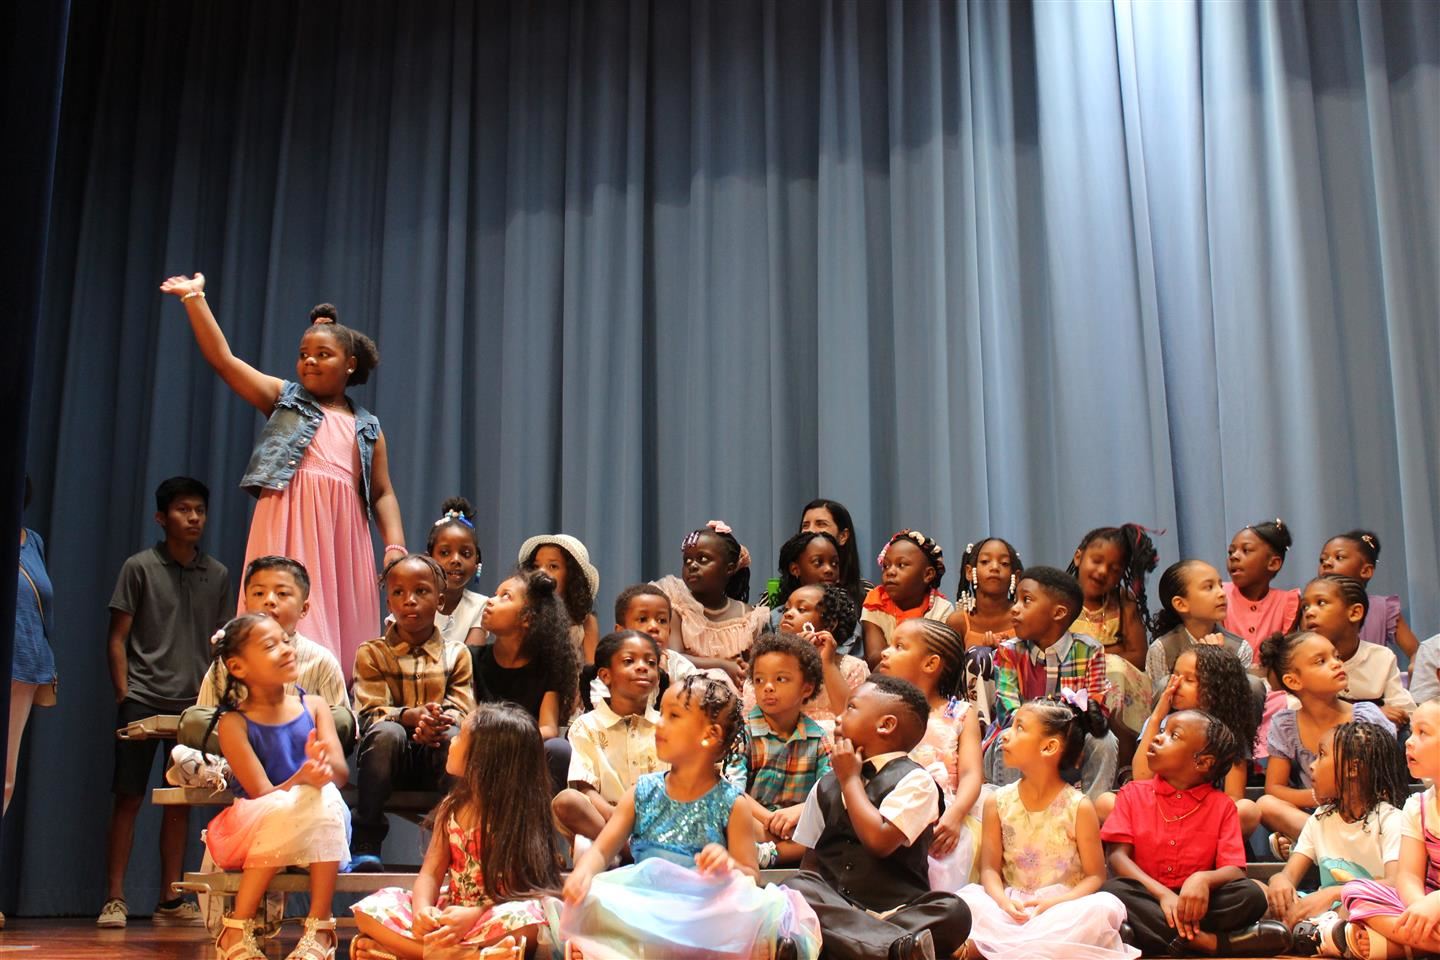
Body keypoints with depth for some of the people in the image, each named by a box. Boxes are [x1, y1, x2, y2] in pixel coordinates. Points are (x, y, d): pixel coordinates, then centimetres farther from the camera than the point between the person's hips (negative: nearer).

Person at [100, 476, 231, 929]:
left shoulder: (217, 574, 9)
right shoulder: (139, 567, 0)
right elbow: (118, 637, 0)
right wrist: (123, 695, -6)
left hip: (192, 704, 3)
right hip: (142, 700, -3)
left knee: (180, 801, 6)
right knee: (129, 797, -2)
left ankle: (170, 901, 12)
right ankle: (114, 899, 3)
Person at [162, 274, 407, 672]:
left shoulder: (368, 428, 19)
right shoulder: (284, 399, 15)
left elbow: (383, 493, 14)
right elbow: (222, 359, 7)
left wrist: (395, 547, -2)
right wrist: (195, 297, 0)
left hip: (342, 539, 2)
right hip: (288, 533, -2)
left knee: (339, 640, -1)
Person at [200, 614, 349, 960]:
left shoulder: (314, 705, 3)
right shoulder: (233, 723, -7)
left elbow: (341, 774, -6)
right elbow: (262, 794, -15)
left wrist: (324, 765, -30)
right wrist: (301, 779, -35)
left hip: (317, 833, 3)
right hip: (250, 832, -3)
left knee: (325, 798, -30)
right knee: (287, 808, -35)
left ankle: (319, 927, -27)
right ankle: (237, 929, -24)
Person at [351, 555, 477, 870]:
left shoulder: (456, 654, 9)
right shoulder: (371, 653, 7)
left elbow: (462, 711, -1)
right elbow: (370, 712, -6)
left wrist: (440, 722, -27)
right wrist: (413, 716, -27)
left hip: (438, 761, 0)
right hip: (393, 760, 0)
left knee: (455, 736, -33)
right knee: (386, 732, -34)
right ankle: (366, 844, -31)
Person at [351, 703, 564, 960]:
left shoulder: (516, 813, -9)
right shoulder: (451, 807, 7)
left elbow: (521, 886, -12)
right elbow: (431, 873, 2)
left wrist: (474, 915, -25)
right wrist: (422, 909, -19)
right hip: (448, 914, 5)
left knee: (523, 920, -40)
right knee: (369, 910, -12)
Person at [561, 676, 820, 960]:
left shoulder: (731, 805, 0)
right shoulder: (643, 793, 8)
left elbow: (751, 878, 1)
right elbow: (601, 850, 4)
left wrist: (728, 866, -22)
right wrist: (583, 872, -19)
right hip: (641, 911, 2)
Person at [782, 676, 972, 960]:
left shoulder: (915, 780, -2)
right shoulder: (826, 786, 16)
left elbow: (879, 841, -16)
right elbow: (811, 859, 18)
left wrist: (850, 779, -5)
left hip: (896, 908, -4)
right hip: (836, 905, 4)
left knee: (953, 910, -31)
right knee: (794, 889, -28)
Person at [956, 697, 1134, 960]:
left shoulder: (1078, 806, -2)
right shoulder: (998, 802, 5)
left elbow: (1095, 876, -2)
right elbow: (990, 868, 3)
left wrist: (1056, 903, -20)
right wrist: (1003, 901, -19)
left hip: (1064, 907, 0)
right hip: (1012, 907, 0)